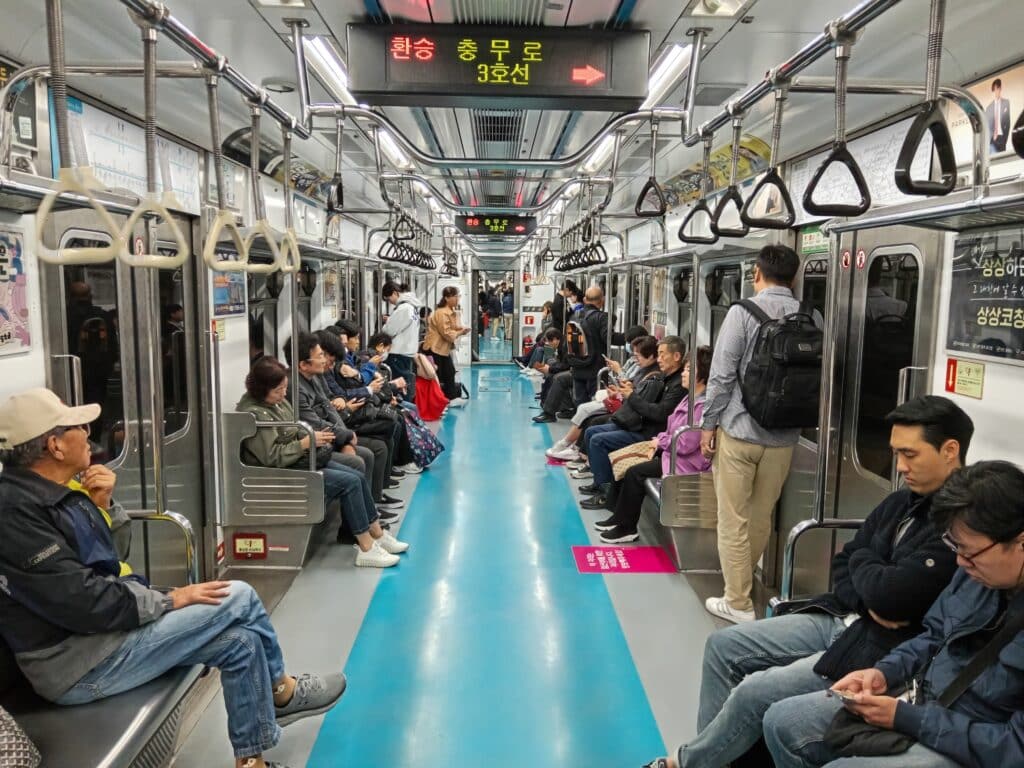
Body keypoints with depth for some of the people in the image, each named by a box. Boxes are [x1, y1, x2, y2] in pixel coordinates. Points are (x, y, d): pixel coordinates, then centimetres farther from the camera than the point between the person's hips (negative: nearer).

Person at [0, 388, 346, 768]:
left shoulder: (39, 494, 6)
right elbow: (83, 603, -26)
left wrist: (100, 505, 0)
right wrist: (169, 600, -15)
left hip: (97, 627, 10)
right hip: (77, 664, -10)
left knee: (241, 641, -1)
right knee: (239, 599, -13)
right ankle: (281, 691, 11)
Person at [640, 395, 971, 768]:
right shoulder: (902, 502, 8)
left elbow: (891, 596, -26)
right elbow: (843, 566, 12)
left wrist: (862, 562, -4)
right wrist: (869, 602, -10)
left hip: (883, 648, -9)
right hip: (840, 618, 9)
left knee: (754, 692, -17)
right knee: (723, 646, 3)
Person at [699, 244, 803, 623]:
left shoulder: (743, 312, -10)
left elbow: (722, 374, -12)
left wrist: (709, 424, -3)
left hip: (739, 430, -4)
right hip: (784, 435, 5)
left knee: (734, 519, 5)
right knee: (762, 516, 19)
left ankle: (738, 602, 11)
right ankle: (743, 576, 38)